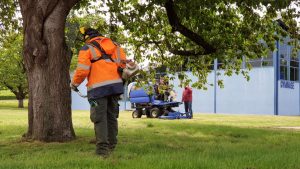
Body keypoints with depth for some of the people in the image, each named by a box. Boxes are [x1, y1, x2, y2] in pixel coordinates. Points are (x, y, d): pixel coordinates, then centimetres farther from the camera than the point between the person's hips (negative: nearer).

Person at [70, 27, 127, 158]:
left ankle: (102, 150, -9)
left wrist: (74, 84, 9)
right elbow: (124, 64, 11)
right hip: (116, 85, 6)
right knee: (112, 116, 15)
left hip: (99, 88, -5)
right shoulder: (114, 46, 17)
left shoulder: (87, 49, 1)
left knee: (100, 119, -3)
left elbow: (82, 71, -7)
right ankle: (112, 146, 21)